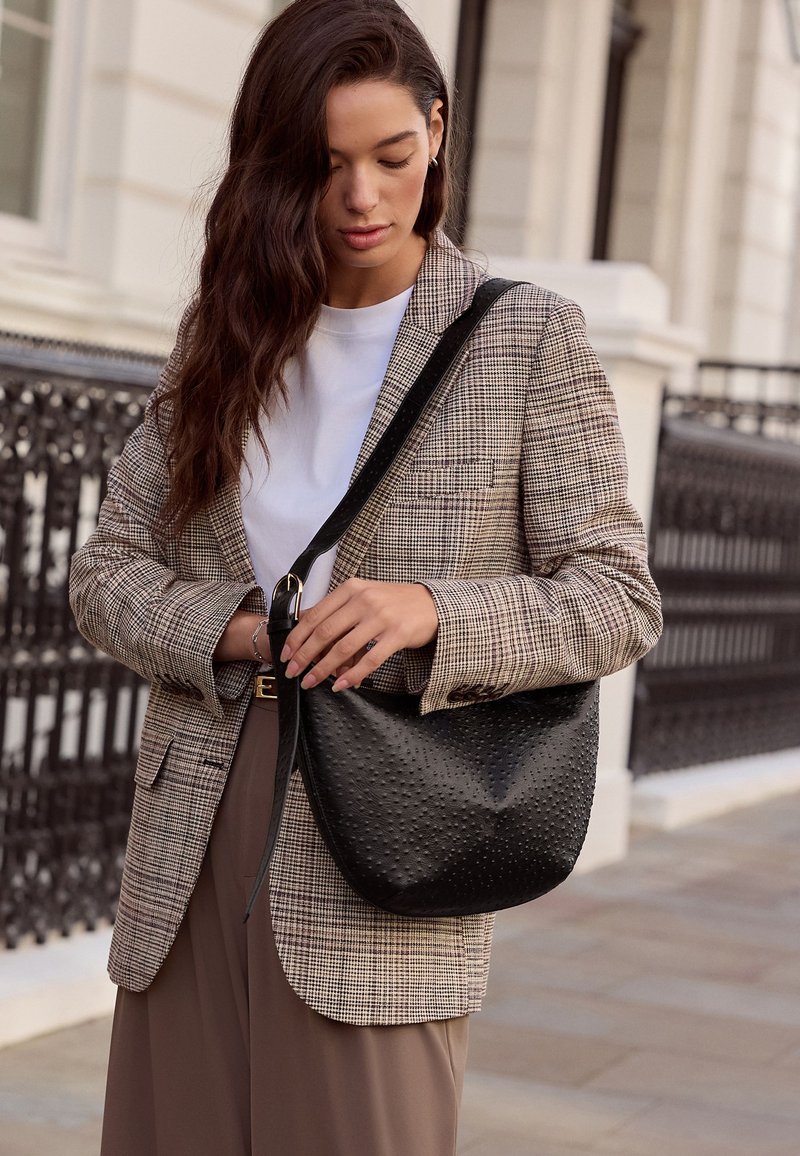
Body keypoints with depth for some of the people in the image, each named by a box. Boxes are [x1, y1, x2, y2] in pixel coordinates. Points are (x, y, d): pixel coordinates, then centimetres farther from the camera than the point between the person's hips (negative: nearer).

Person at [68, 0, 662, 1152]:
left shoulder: (529, 338, -1)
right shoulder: (225, 335, 11)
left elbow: (617, 602, -3)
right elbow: (106, 570, 8)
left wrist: (430, 611, -21)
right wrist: (239, 631, -12)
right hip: (193, 845, 4)